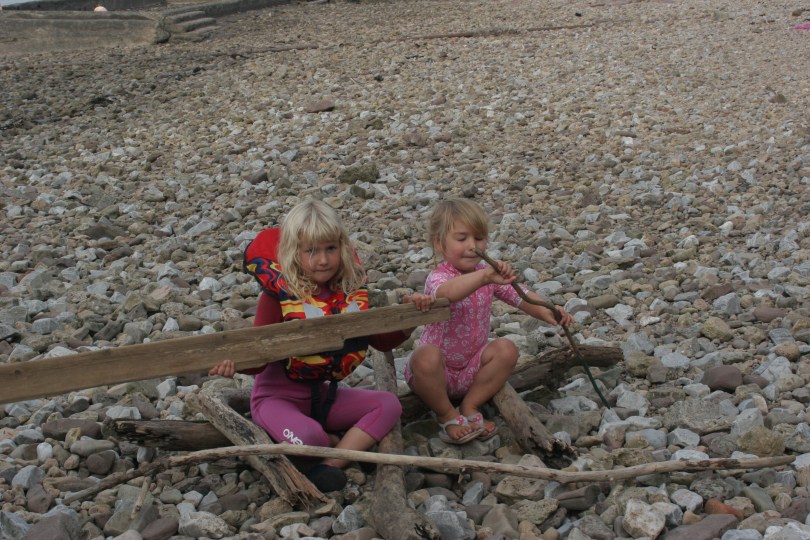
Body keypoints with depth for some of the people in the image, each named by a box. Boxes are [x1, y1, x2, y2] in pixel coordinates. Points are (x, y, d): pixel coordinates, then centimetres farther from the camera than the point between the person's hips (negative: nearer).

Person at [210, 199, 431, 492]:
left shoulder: (350, 290, -3)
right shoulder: (279, 294, -18)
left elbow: (382, 340, 8)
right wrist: (234, 361, -39)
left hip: (322, 393, 6)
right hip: (278, 396, -5)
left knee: (389, 405, -11)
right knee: (308, 437, -35)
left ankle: (332, 464, -20)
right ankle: (338, 442, 2)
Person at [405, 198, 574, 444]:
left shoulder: (491, 275, -1)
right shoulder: (437, 278, -22)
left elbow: (521, 296, -6)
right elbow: (446, 292, -47)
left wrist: (546, 311, -28)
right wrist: (485, 276, -62)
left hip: (471, 369, 5)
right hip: (438, 371, -5)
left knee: (506, 349, -19)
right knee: (427, 355, -37)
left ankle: (469, 407, -5)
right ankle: (447, 415, -11)